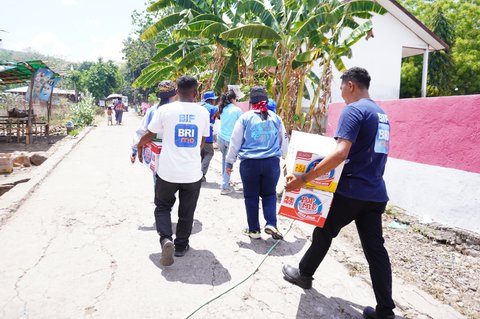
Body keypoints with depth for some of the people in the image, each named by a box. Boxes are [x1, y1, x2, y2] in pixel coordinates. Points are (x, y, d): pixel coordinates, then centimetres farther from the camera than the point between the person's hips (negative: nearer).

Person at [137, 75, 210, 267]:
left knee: (162, 207, 18)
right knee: (186, 212, 17)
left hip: (168, 172, -1)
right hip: (193, 173, 1)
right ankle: (181, 246, 29)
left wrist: (139, 147, 26)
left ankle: (166, 239, -1)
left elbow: (149, 135, 5)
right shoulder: (203, 112, 0)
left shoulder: (165, 110, -5)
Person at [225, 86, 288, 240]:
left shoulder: (245, 117, -2)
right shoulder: (275, 118, 5)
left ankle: (253, 229, 19)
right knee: (269, 194, 18)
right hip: (272, 162, 2)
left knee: (251, 196, 11)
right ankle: (271, 224, 4)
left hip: (249, 163, -2)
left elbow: (235, 142, 0)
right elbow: (284, 142, 15)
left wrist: (230, 162, 9)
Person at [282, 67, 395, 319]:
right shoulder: (381, 114, 15)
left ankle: (304, 274, 33)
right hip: (376, 193, 8)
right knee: (375, 248, 9)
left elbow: (340, 153, -27)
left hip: (351, 190, -7)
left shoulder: (353, 110, -14)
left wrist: (304, 179, -27)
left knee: (323, 233, 13)